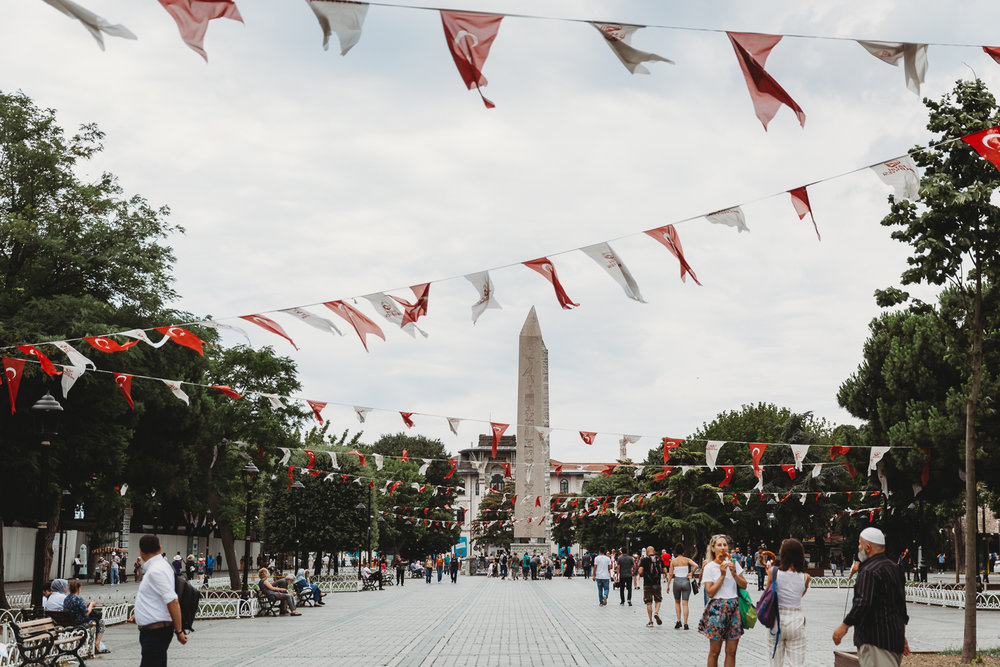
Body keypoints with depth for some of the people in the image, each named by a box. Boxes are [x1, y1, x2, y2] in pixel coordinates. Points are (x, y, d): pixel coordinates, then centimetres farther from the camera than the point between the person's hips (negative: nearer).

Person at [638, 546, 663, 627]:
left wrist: (642, 575, 7)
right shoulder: (659, 559, 4)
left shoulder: (644, 560, -5)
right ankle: (656, 612, -9)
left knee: (649, 602, 5)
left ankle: (650, 622, 6)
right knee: (658, 600, 19)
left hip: (647, 584, -2)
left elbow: (640, 571, -14)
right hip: (657, 583, 2)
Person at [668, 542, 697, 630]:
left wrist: (668, 585, 5)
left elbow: (670, 574, -1)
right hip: (686, 581, 0)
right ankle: (685, 624, -4)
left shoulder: (673, 561, 0)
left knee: (677, 602, 18)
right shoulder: (687, 560, 0)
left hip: (676, 581, 0)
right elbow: (696, 565, -16)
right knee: (685, 603, 2)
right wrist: (691, 573, -2)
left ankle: (679, 621, 6)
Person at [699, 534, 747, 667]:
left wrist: (734, 573, -7)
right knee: (714, 652, 0)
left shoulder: (733, 563, 9)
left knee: (731, 651, 4)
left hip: (734, 608, 4)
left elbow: (744, 585, 9)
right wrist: (722, 575, -13)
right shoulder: (709, 567, -3)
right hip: (717, 609, -4)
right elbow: (710, 592, -10)